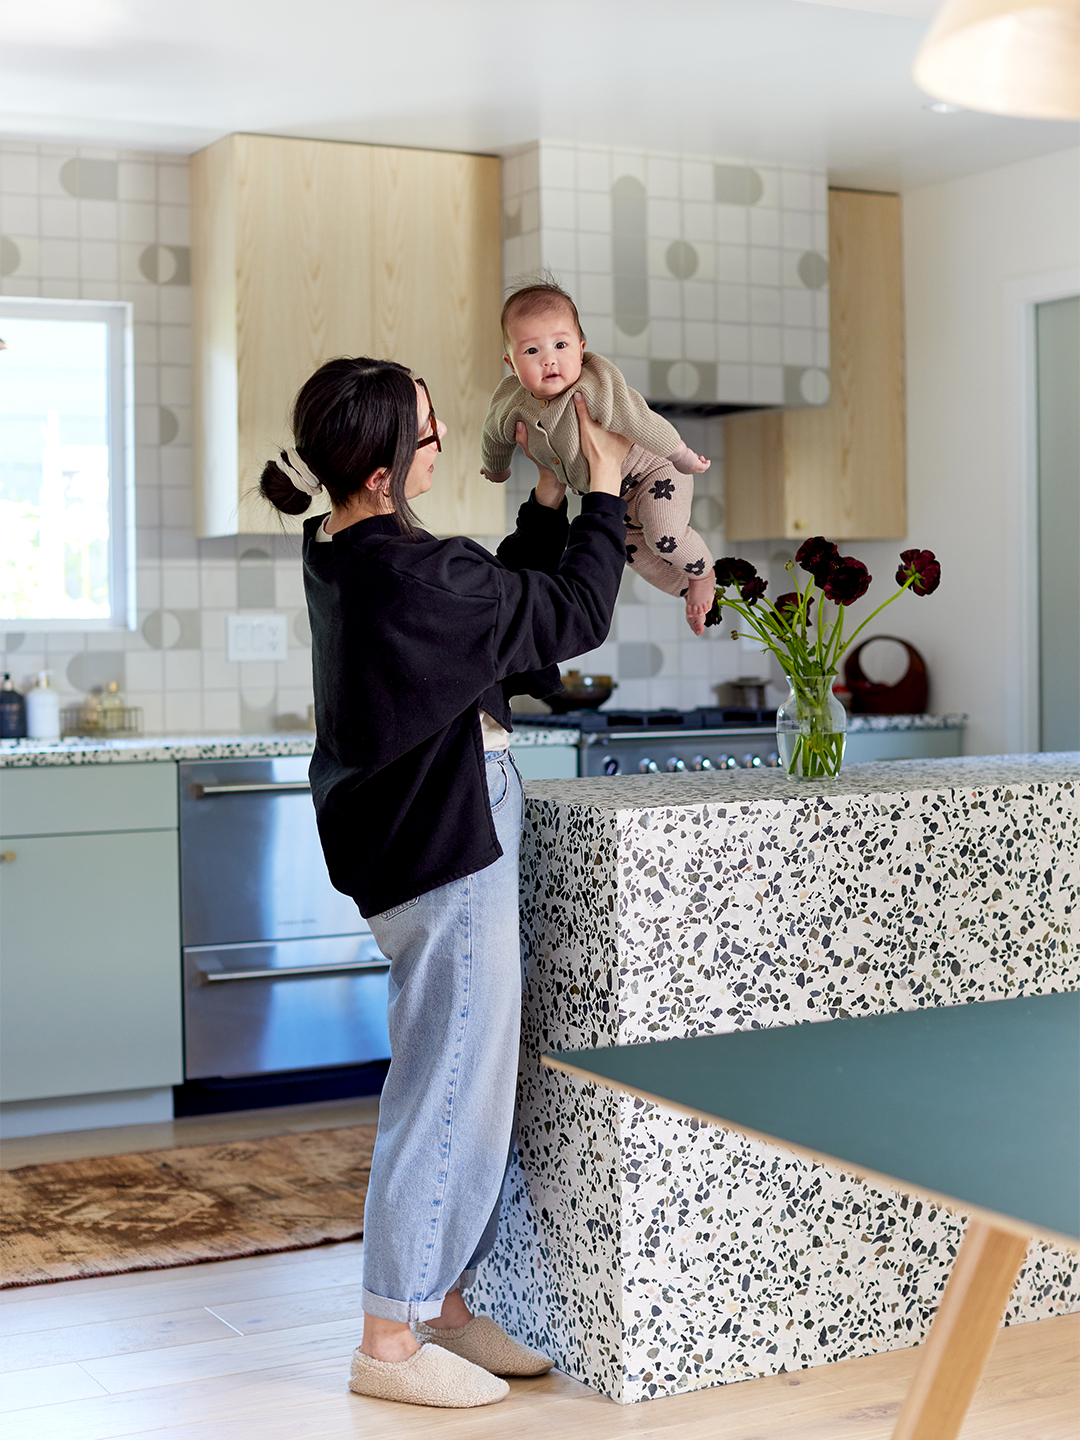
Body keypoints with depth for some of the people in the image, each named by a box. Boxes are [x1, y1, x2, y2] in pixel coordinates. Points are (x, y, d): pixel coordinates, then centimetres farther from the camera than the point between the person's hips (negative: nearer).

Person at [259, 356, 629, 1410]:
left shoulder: (342, 558, 7)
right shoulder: (408, 575, -23)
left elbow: (506, 598, 18)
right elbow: (575, 614, -12)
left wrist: (549, 495, 13)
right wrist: (604, 491, 0)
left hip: (415, 841, 10)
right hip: (448, 856, -10)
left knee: (467, 1084, 16)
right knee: (450, 1091, -1)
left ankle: (441, 1303, 26)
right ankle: (390, 1341, 8)